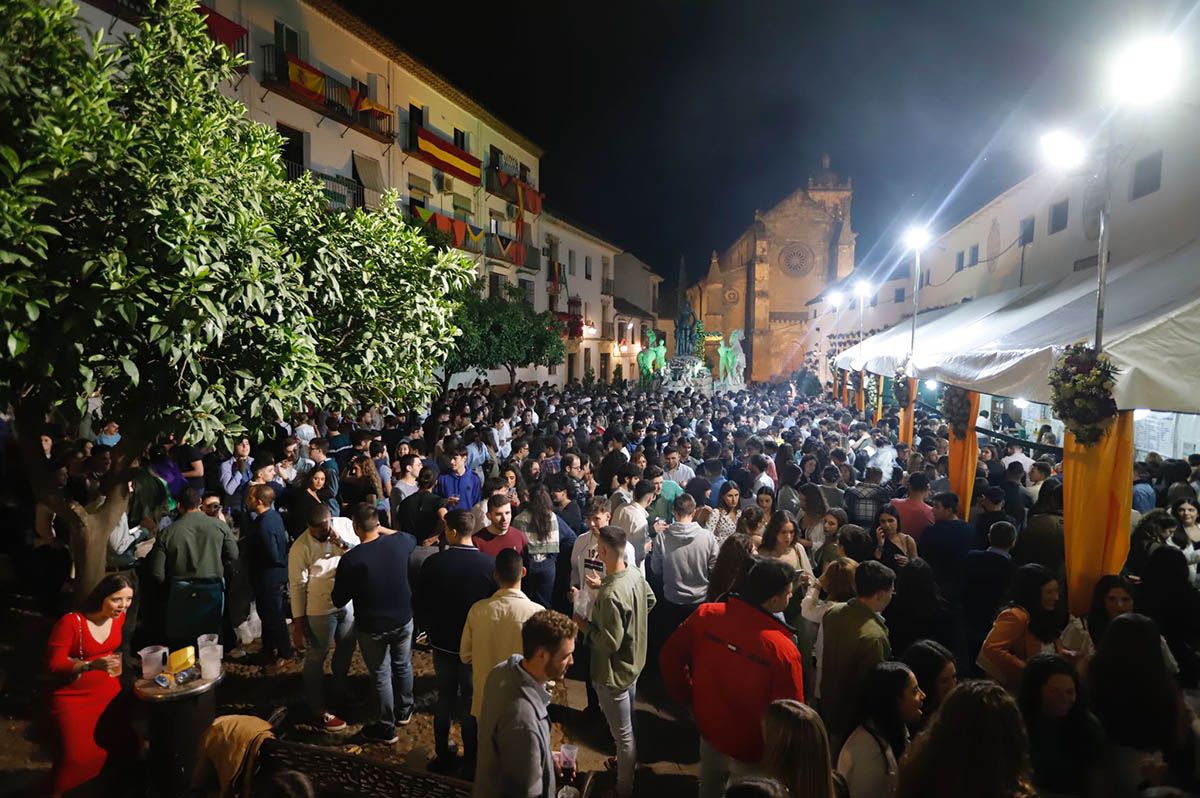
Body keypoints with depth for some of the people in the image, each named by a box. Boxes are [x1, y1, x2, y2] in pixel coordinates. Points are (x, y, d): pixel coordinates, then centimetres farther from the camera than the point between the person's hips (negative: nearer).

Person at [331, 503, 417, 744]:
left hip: (371, 627, -3)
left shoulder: (350, 559, -24)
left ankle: (385, 729, 31)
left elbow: (339, 601, -12)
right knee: (403, 666, 25)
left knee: (381, 676, 15)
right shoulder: (400, 542, -14)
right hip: (403, 620, 3)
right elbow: (411, 538, 14)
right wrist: (383, 530, 16)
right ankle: (404, 711, 46)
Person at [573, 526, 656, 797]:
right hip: (633, 662, 9)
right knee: (629, 726, 30)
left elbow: (609, 643, -30)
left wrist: (584, 625, -16)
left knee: (622, 734, 13)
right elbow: (650, 601, 10)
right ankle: (627, 764, 52)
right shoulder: (635, 574, -9)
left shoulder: (610, 595, -36)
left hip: (614, 672, -9)